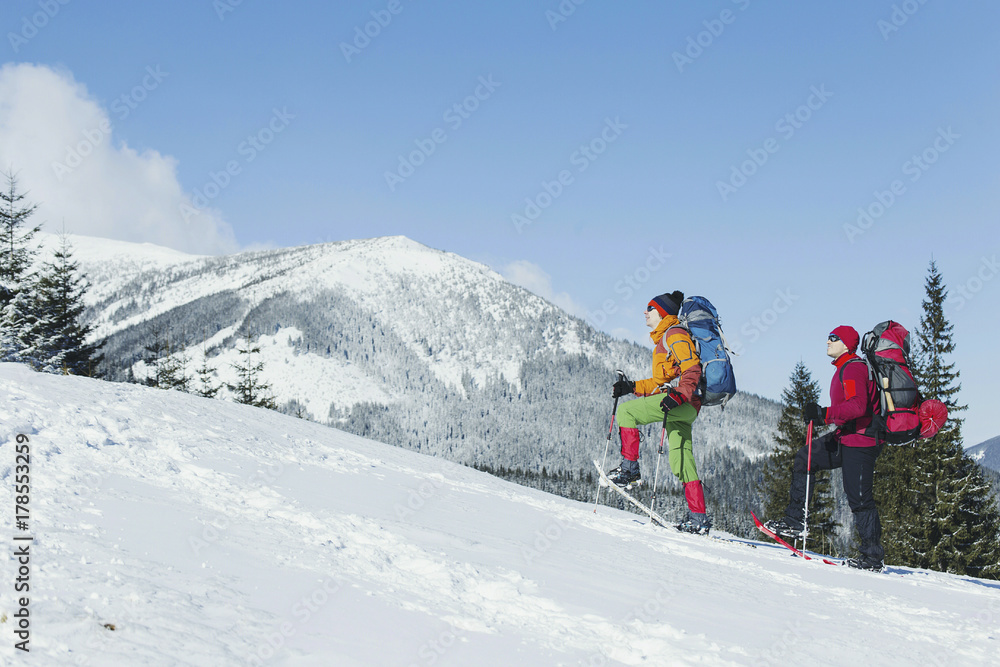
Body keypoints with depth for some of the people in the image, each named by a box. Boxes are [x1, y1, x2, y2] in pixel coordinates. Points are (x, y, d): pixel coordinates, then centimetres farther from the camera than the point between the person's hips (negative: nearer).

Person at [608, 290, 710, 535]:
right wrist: (631, 387, 19)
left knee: (626, 411, -13)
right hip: (681, 406, 10)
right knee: (681, 461, 4)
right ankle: (698, 519, 1)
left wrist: (678, 395, -28)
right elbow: (661, 381, 29)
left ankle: (629, 468, -13)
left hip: (682, 402, -10)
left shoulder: (675, 334, -3)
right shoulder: (663, 339, 28)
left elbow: (692, 369, -16)